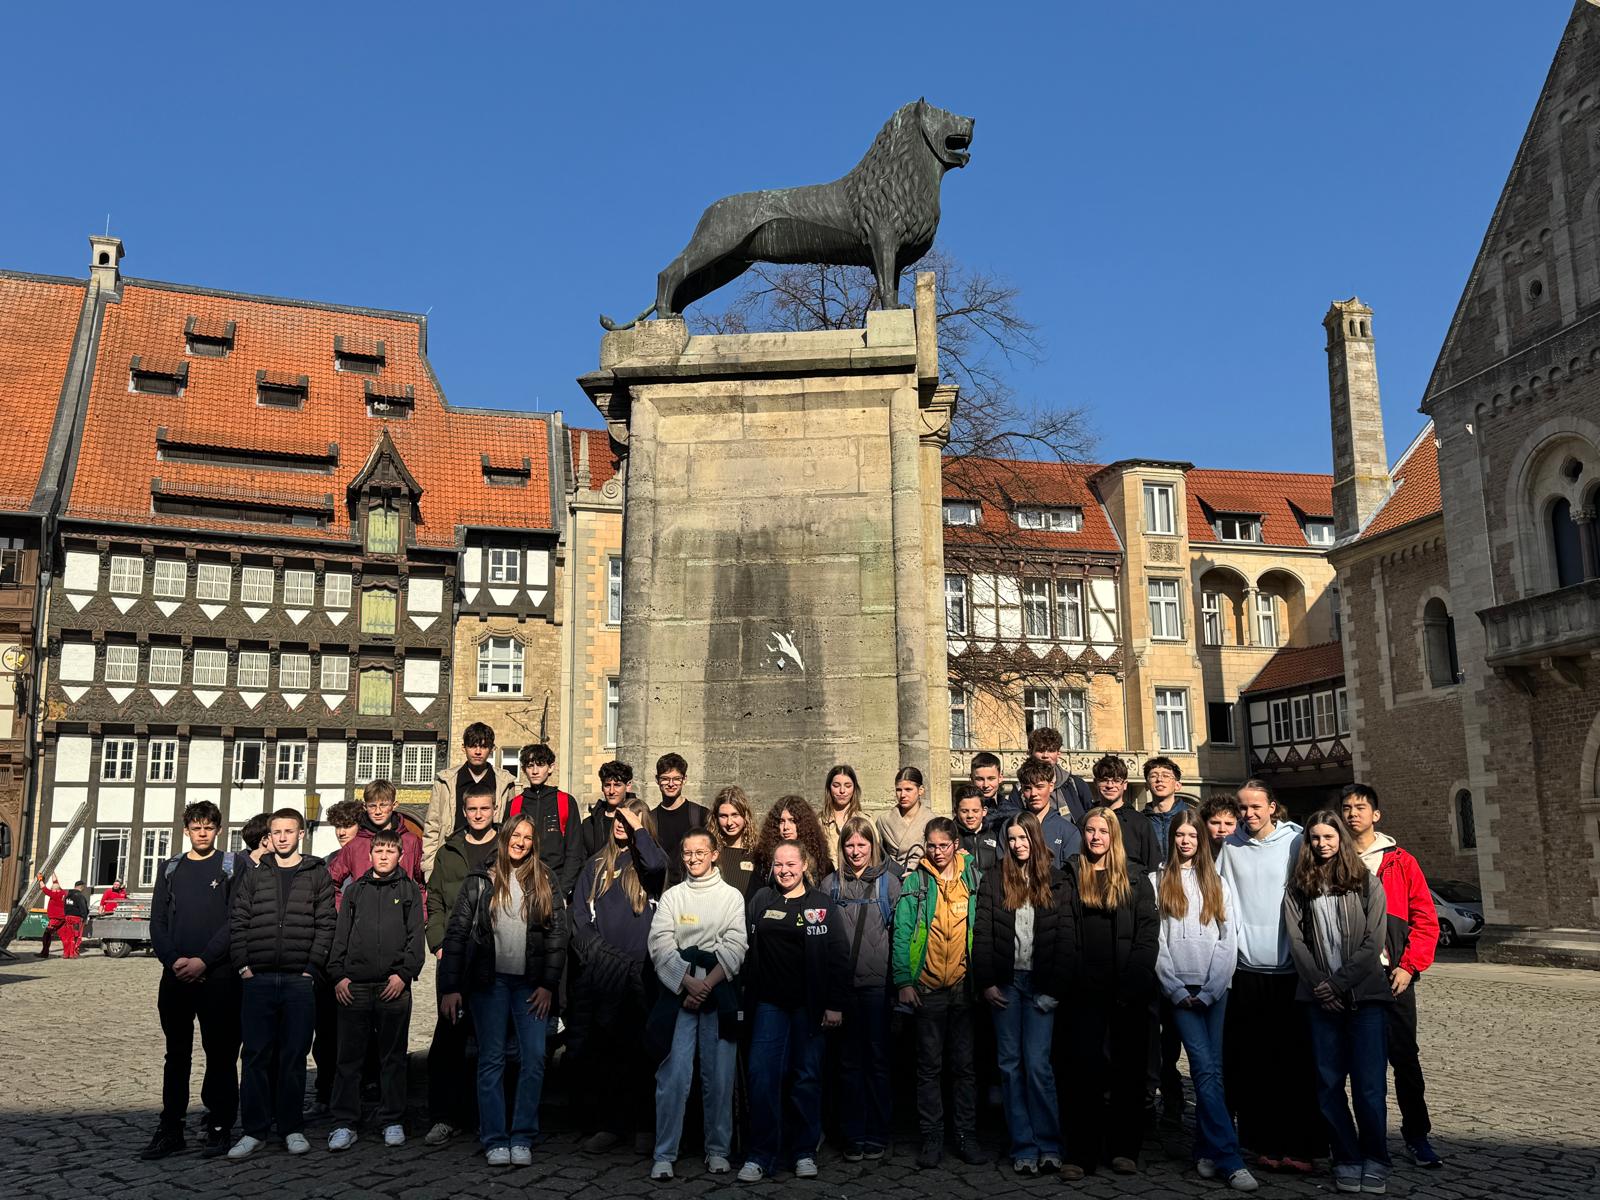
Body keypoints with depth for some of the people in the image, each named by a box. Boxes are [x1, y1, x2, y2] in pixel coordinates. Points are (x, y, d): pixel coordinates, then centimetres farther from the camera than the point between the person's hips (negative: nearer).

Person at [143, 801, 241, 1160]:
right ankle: (170, 1130, 17)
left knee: (221, 1054, 1)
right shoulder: (171, 869, 13)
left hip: (218, 976, -4)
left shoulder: (233, 866, 1)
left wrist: (204, 960, -14)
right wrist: (174, 960, -7)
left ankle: (219, 1127, 9)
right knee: (176, 1054, 10)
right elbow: (158, 922, 9)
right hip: (176, 975, 4)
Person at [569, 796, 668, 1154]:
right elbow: (579, 914, 11)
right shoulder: (597, 866, 16)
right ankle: (608, 1122, 12)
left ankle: (643, 1126, 7)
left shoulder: (646, 862, 7)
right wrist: (597, 952, -2)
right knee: (595, 1051, 2)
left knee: (638, 1052, -3)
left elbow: (657, 864, -19)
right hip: (599, 974, 3)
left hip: (639, 974, -3)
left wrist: (637, 829, -6)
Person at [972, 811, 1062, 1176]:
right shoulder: (994, 879, 3)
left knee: (1037, 1063, -4)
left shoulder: (1053, 878, 2)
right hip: (1005, 981, 1)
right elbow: (982, 934, 1)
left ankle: (1048, 1144, 8)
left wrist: (1057, 983, -8)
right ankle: (1023, 1146, 12)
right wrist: (985, 981, -5)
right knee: (1011, 1064, 5)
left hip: (1040, 982, -1)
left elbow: (1063, 934, -1)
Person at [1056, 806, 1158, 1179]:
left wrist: (1136, 981, -11)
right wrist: (1069, 979, -11)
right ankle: (1082, 1153, 3)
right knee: (1083, 1068, -1)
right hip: (1087, 990, 0)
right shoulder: (1070, 876, 7)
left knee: (1129, 1069, 7)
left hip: (1129, 990, 1)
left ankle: (1125, 1149, 17)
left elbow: (1148, 932, 0)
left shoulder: (1136, 878, 7)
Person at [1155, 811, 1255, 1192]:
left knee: (1210, 1069, 0)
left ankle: (1207, 1152, 12)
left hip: (1214, 988, 2)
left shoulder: (1217, 884, 13)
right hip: (1178, 989, -2)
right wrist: (1176, 989, -5)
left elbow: (1228, 941, 6)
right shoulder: (1159, 882, 7)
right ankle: (1230, 1159, -13)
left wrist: (1209, 990, -4)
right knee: (1206, 1067, -11)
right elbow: (1156, 940, 2)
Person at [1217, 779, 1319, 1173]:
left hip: (1289, 968, -2)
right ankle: (1263, 1142, 16)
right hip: (1245, 968, 2)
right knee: (1248, 1063, 6)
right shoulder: (1230, 847, 6)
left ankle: (1300, 1145, 9)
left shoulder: (1295, 842, -1)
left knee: (1296, 1062, 1)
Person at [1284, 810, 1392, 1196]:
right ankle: (1346, 1159, 14)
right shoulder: (1298, 888, 10)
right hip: (1321, 999, 2)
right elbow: (1297, 941, 2)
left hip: (1366, 994, -2)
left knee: (1369, 1084, -3)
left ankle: (1375, 1162, 11)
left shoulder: (1367, 883, 4)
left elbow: (1373, 942, -4)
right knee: (1329, 1083, 3)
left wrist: (1338, 982, -10)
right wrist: (1321, 987, -8)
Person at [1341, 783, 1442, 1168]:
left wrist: (1409, 966, -7)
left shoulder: (1400, 862, 4)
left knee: (1404, 1057, 2)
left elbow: (1426, 919, 2)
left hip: (1393, 977, -1)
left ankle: (1417, 1134, 15)